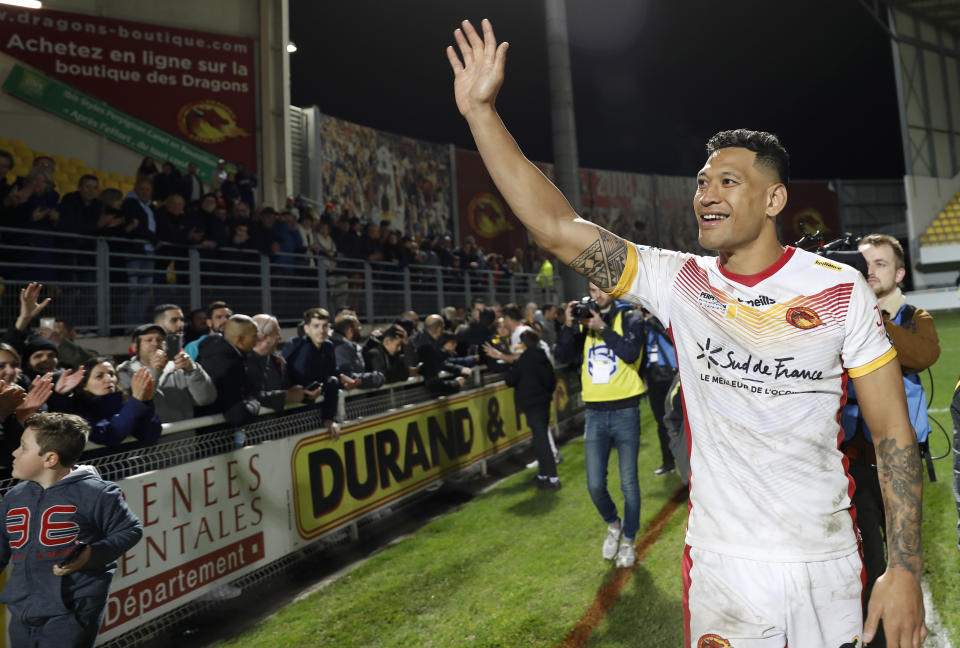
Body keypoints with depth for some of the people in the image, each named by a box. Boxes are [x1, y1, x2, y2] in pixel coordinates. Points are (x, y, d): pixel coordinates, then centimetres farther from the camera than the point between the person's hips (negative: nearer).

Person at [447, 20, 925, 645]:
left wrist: (905, 569, -6)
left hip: (829, 562, 0)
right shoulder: (678, 282, -6)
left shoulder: (842, 289, -6)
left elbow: (894, 431, -3)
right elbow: (558, 227, -14)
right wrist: (481, 111, -16)